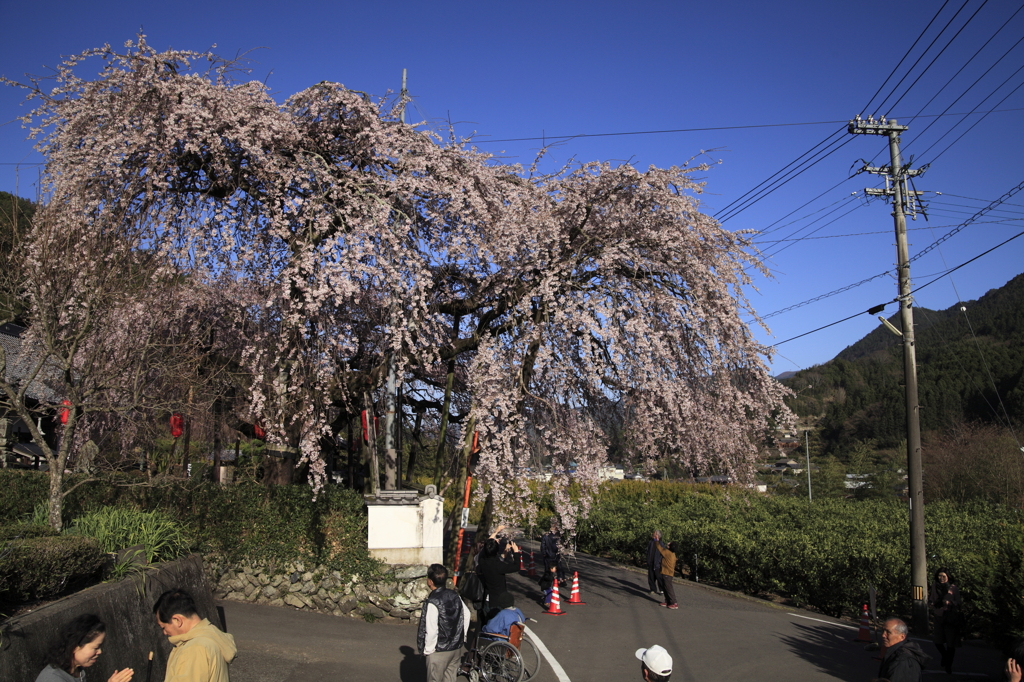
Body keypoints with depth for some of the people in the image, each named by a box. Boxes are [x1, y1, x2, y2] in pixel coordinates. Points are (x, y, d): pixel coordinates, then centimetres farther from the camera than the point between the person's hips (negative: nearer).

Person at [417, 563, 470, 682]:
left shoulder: (432, 602, -21)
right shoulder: (455, 595, -1)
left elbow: (431, 630, -22)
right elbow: (466, 614, 8)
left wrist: (428, 649, -10)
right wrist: (462, 636, 17)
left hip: (439, 650, -6)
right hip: (457, 647, 7)